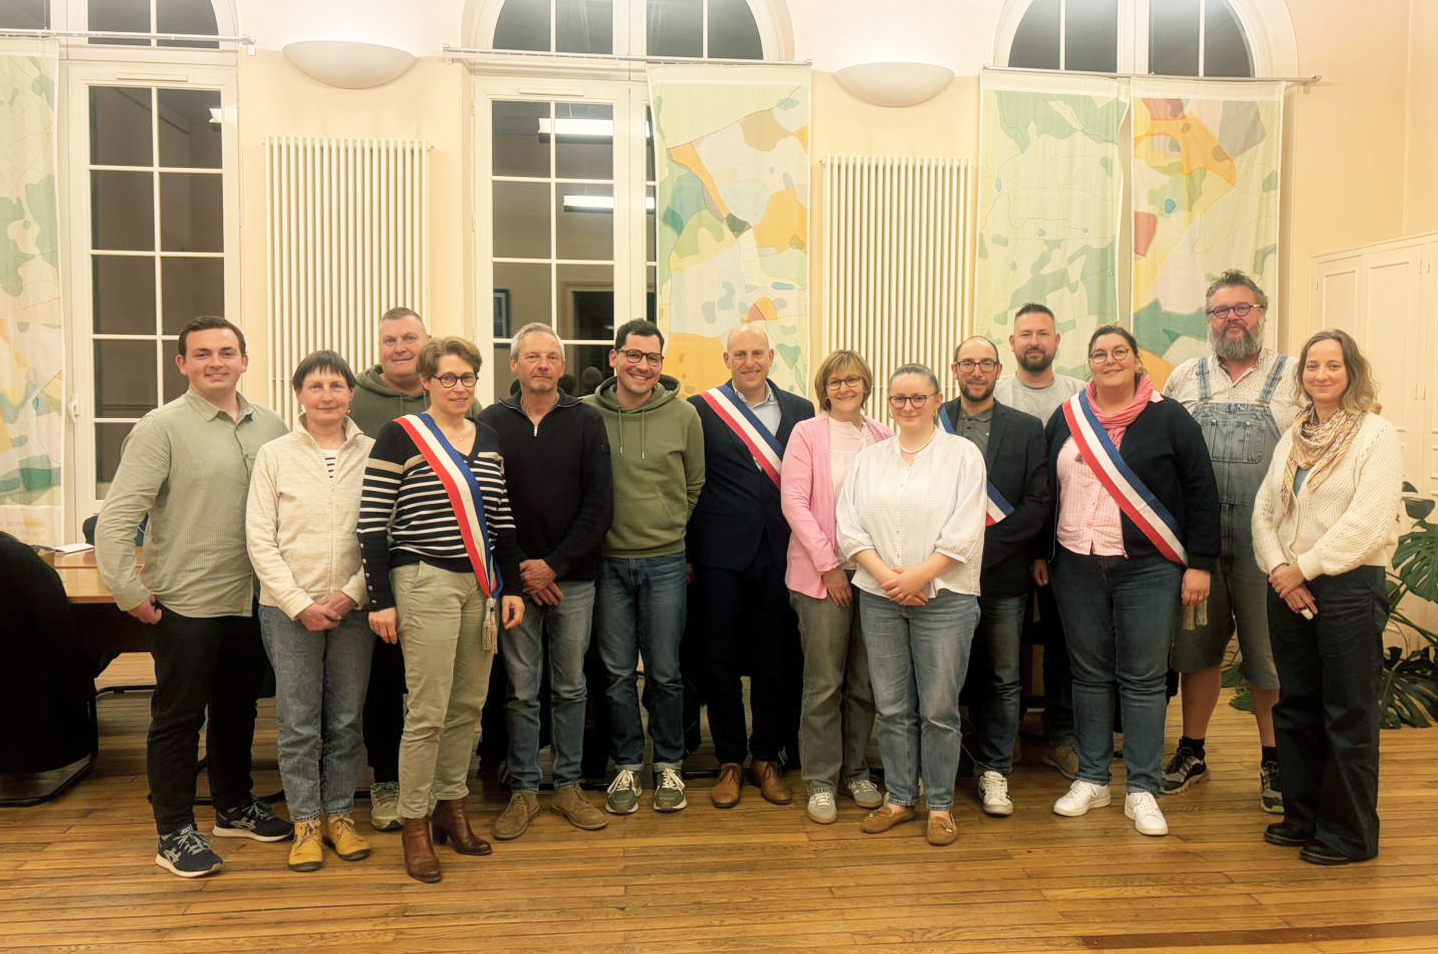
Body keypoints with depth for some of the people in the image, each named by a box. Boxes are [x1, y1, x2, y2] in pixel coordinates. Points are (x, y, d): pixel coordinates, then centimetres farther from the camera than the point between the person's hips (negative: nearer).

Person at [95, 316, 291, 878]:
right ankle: (175, 833, 19)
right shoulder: (162, 428, -10)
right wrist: (131, 593, -14)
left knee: (238, 708, 18)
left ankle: (235, 807, 35)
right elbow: (116, 518, -13)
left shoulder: (270, 428, 4)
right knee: (179, 716, 6)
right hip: (186, 604, -5)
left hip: (251, 601, 5)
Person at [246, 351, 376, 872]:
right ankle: (306, 820, 19)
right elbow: (260, 539, -2)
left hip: (353, 607, 1)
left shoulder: (372, 454, 1)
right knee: (298, 722, 4)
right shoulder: (274, 455, 0)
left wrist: (352, 594, -9)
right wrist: (300, 604, -9)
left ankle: (339, 813, 25)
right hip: (289, 607, -1)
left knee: (347, 719, 9)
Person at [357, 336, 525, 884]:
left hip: (481, 583, 6)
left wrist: (512, 587, 12)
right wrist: (381, 600, -10)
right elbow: (372, 523, -7)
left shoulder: (489, 439, 13)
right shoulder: (400, 437, -5)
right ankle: (414, 823, 10)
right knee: (427, 711, -4)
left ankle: (451, 806, 26)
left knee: (469, 704, 11)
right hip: (425, 583, -6)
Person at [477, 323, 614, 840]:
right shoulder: (491, 423, 3)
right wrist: (519, 570, -8)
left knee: (571, 688, 9)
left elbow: (600, 507, -3)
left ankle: (568, 786, 22)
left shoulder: (586, 422, 2)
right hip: (513, 579, 0)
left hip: (573, 578, 0)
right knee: (521, 691, 6)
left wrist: (555, 564, -9)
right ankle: (524, 791, 19)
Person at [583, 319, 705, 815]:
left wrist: (671, 530, 7)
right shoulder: (586, 413, -2)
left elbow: (695, 485, 11)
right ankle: (627, 766, 24)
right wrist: (594, 534, 3)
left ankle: (668, 765, 25)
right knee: (618, 673, 8)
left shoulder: (684, 415, 1)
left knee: (665, 673, 8)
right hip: (607, 562, 0)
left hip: (666, 563, 0)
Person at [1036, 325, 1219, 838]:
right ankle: (1092, 778, 21)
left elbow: (1201, 493, -1)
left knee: (1144, 680, 2)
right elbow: (1045, 490, 14)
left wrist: (1199, 564, -5)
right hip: (1077, 568, 3)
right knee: (1089, 674, 10)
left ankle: (1142, 790, 12)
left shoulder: (1169, 418, -1)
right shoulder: (1066, 419, 8)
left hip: (1148, 570, -3)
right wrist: (1040, 552, 11)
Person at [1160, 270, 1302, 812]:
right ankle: (1192, 753, 25)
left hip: (1264, 542, -2)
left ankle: (1273, 761, 21)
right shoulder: (1184, 378, 10)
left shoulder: (1294, 378, 4)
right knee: (1197, 644, 12)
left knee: (1268, 651, 4)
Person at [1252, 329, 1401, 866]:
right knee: (1295, 708, 13)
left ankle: (1349, 834, 14)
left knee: (1348, 715, 1)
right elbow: (1264, 510, 7)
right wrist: (1278, 569, -8)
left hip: (1349, 587, -6)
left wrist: (1304, 568, -14)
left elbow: (1368, 523, -16)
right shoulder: (1292, 438, 13)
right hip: (1289, 589, 6)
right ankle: (1303, 817, 26)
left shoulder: (1376, 435, -6)